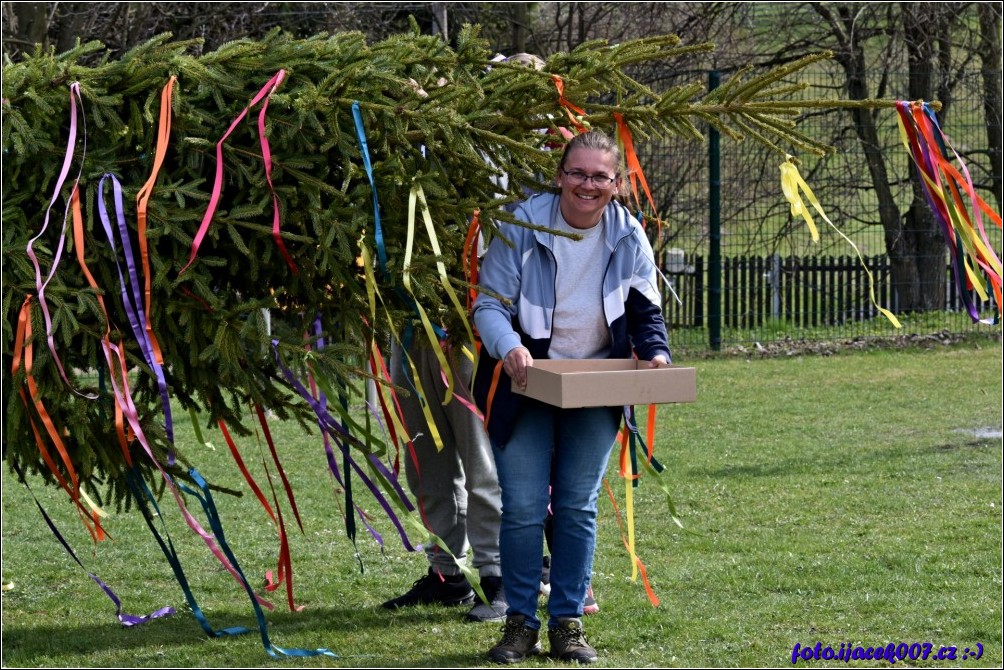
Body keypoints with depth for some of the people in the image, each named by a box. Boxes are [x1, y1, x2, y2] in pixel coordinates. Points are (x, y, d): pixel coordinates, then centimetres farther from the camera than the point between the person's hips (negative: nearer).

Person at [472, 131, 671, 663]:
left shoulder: (629, 237, -4)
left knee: (578, 508, 4)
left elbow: (645, 310, 5)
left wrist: (654, 352, -16)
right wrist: (509, 348, -33)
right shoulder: (523, 226, -14)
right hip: (525, 387, -2)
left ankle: (568, 623, 12)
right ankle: (520, 624, 7)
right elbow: (489, 304, -14)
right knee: (523, 508, -4)